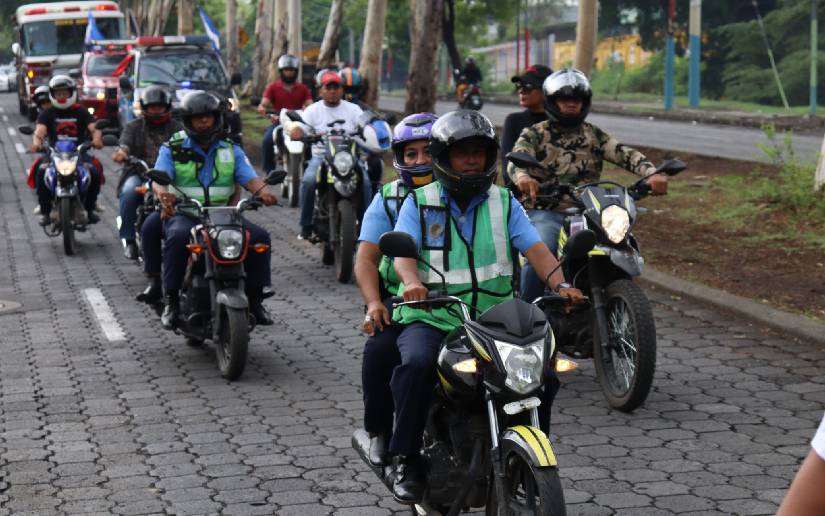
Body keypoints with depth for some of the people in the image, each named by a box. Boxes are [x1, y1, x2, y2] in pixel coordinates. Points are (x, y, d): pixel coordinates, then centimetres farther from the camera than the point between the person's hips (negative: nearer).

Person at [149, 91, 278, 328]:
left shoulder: (231, 149, 13)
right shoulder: (173, 149, 6)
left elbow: (249, 177, 0)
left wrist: (262, 191, -24)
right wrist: (163, 193, -36)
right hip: (183, 213, -3)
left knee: (259, 237, -18)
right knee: (177, 237, -36)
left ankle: (255, 299, -6)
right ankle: (171, 300, -27)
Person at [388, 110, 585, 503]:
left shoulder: (504, 203, 12)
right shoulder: (419, 203, 6)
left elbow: (535, 248, 0)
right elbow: (402, 252, -8)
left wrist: (559, 283, -20)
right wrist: (412, 281, -32)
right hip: (431, 319, -2)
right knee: (417, 364, -34)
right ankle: (407, 461, -19)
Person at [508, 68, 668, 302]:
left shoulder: (594, 135, 15)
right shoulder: (534, 134, 6)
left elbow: (625, 154, 0)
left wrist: (652, 173, -21)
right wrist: (522, 177, -40)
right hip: (545, 211, -3)